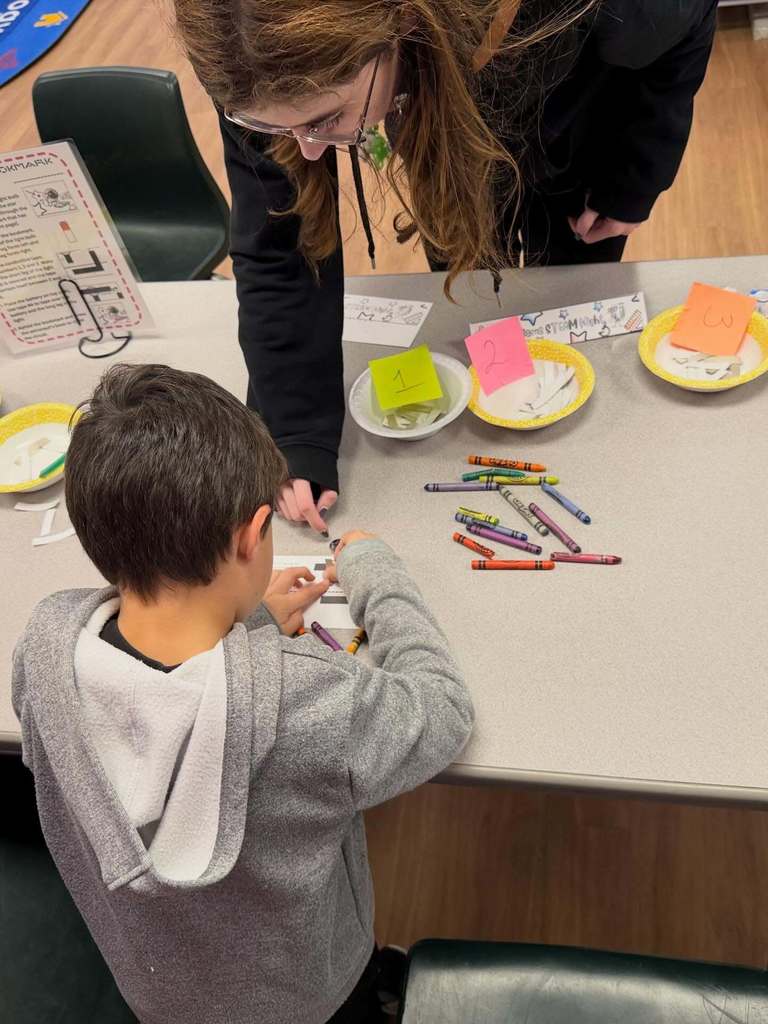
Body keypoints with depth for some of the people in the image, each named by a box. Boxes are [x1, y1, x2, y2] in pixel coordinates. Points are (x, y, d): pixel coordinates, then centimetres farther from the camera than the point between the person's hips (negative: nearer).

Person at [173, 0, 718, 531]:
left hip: (581, 153, -1)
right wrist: (299, 431, -38)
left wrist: (632, 185, -15)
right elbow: (278, 247, -31)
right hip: (454, 158, 2)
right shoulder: (273, 72, -38)